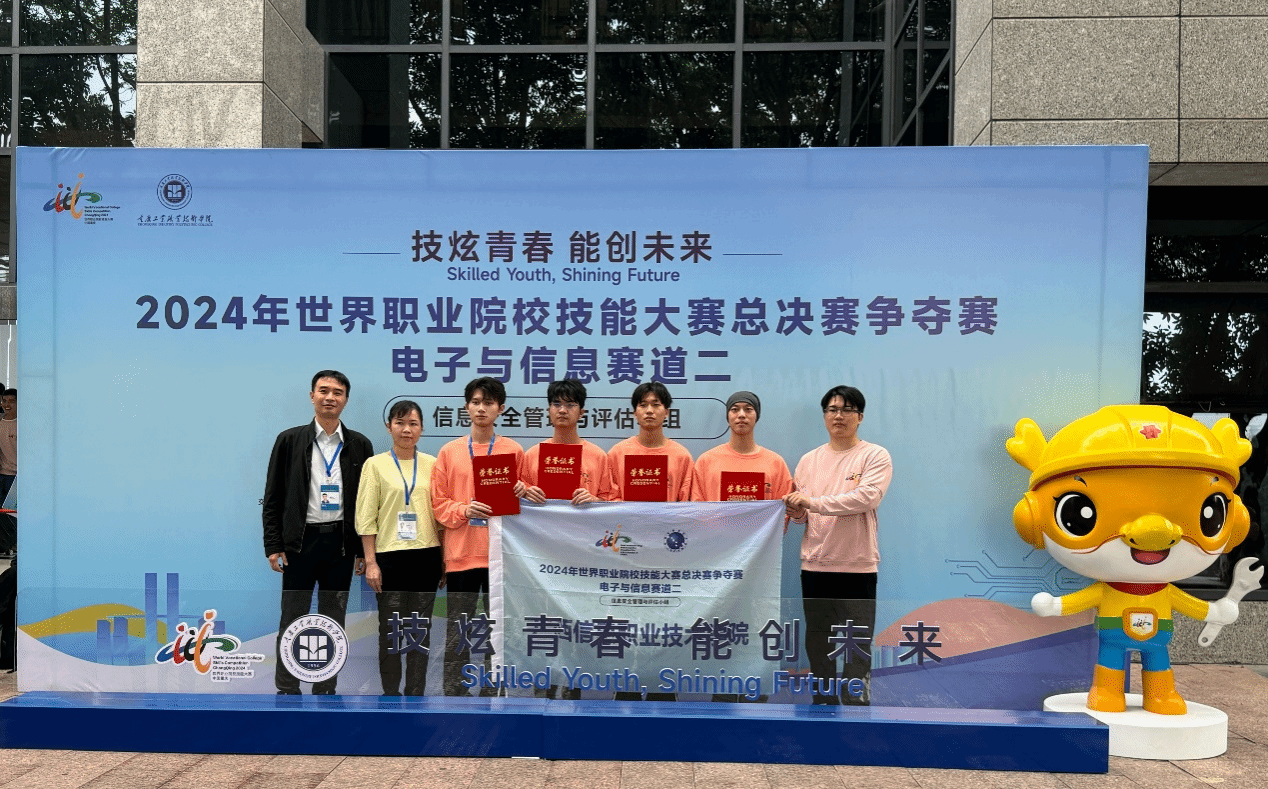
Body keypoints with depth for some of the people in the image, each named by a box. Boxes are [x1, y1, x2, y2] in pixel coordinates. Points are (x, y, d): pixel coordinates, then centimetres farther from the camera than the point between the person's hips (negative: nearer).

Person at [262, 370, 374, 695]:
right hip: (300, 541, -1)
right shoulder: (290, 440, 3)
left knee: (333, 620, 9)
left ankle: (325, 689, 19)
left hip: (341, 543, 2)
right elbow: (273, 497, 2)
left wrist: (365, 550, 2)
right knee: (292, 618, 4)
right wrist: (273, 546, -4)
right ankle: (287, 690, 15)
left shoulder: (359, 445, 6)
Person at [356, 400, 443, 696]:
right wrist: (371, 562, -8)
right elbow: (365, 517, -2)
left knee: (421, 628, 9)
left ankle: (416, 692, 19)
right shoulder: (376, 464, 0)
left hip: (426, 555, 3)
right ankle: (391, 691, 15)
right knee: (391, 629, 3)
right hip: (390, 556, -3)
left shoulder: (432, 464, 8)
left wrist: (445, 557, 8)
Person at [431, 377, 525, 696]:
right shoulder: (450, 451, 5)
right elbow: (438, 502, 4)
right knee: (457, 631, 5)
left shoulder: (514, 451, 6)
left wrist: (521, 493, -10)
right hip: (462, 551, 0)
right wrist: (464, 509, -13)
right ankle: (453, 693, 14)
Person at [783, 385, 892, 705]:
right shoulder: (809, 460, 9)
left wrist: (813, 502, -25)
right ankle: (823, 700, 28)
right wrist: (796, 511, -14)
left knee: (856, 644, 2)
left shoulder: (875, 456, -4)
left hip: (858, 566, -4)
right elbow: (802, 513, 10)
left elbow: (866, 497, -21)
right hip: (815, 564, 4)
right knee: (818, 643, 14)